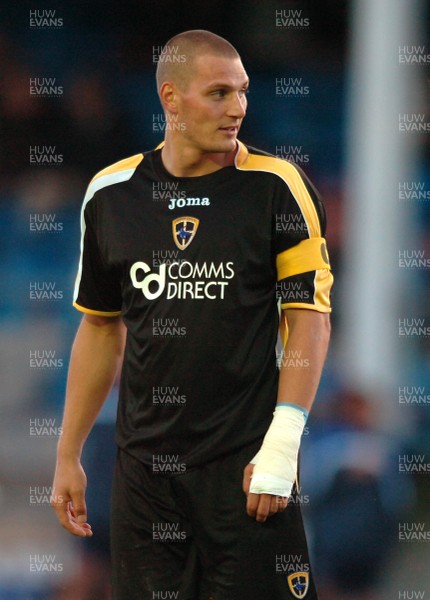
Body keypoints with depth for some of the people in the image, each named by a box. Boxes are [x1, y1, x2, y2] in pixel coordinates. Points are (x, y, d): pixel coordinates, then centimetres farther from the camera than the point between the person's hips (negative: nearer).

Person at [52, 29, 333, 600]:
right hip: (144, 462, 3)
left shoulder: (276, 185, -3)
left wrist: (281, 444, -14)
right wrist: (68, 455, 15)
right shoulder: (111, 194, 7)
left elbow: (309, 316, -5)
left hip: (248, 461, -3)